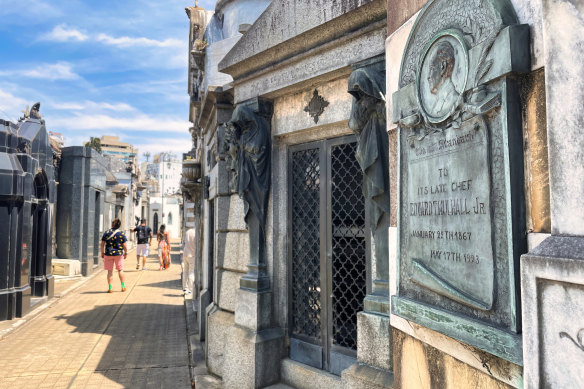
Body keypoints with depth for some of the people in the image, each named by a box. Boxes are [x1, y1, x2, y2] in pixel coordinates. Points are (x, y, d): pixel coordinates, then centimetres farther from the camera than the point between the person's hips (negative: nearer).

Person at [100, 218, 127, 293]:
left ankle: (110, 288, 7)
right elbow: (124, 246, -5)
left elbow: (102, 244, -1)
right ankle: (123, 286, 14)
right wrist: (125, 253, 9)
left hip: (108, 254, 0)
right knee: (120, 270, 12)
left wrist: (102, 252, 11)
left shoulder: (107, 233, -3)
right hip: (118, 254, 0)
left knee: (110, 271, 7)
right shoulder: (122, 234, -5)